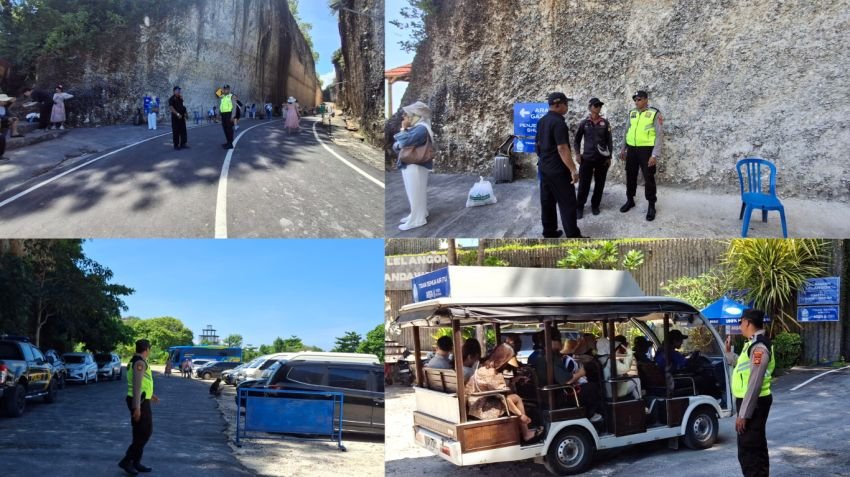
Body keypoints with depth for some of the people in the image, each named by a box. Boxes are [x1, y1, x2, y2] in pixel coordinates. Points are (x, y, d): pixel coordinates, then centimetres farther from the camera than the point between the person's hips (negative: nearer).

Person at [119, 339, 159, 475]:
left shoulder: (135, 361, 15)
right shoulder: (140, 362, -16)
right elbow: (137, 385, -22)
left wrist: (149, 395, 36)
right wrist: (137, 407, -25)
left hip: (139, 401, 10)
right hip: (140, 402, -10)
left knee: (140, 433, 13)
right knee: (145, 432, -6)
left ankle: (136, 462, 17)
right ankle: (127, 460, -5)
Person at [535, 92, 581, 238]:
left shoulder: (541, 121, 8)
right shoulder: (558, 122, -19)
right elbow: (562, 148, -25)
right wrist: (573, 169, -25)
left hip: (544, 167, 9)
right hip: (558, 169, -9)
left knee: (547, 201, 12)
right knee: (567, 203, -4)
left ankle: (549, 232, 18)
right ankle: (573, 236, -2)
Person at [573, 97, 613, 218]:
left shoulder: (605, 123, 2)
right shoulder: (584, 123, 0)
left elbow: (609, 140, 5)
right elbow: (577, 139, 8)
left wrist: (609, 157, 2)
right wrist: (577, 154, -3)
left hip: (602, 158, 1)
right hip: (587, 158, -1)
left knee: (599, 183, 8)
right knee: (584, 184, -1)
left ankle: (595, 205, 23)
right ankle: (579, 207, 10)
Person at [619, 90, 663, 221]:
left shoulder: (655, 114, -9)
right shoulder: (631, 113, 8)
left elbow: (659, 135, -11)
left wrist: (655, 155, -16)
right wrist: (623, 149, 16)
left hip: (646, 150, -5)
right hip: (632, 149, 5)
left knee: (648, 178, 3)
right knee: (630, 176, 14)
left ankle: (651, 206, 15)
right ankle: (630, 200, 32)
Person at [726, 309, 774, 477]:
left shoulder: (759, 347, -22)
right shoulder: (753, 344, 10)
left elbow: (754, 384, -25)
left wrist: (743, 414, -24)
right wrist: (728, 352, 19)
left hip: (754, 403, -10)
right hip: (752, 402, 10)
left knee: (747, 451, -5)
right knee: (757, 447, 21)